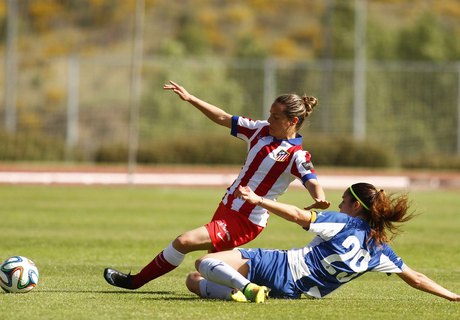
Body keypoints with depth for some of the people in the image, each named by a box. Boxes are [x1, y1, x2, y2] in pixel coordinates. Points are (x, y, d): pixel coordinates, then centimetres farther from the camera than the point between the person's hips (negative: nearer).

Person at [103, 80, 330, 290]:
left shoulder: (296, 155, -16)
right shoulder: (262, 130, 4)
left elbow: (311, 181, -30)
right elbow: (224, 119, 11)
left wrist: (319, 200, -53)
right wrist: (190, 99, 6)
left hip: (244, 222, -8)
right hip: (227, 207, 8)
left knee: (184, 242, -15)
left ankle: (136, 280, 1)